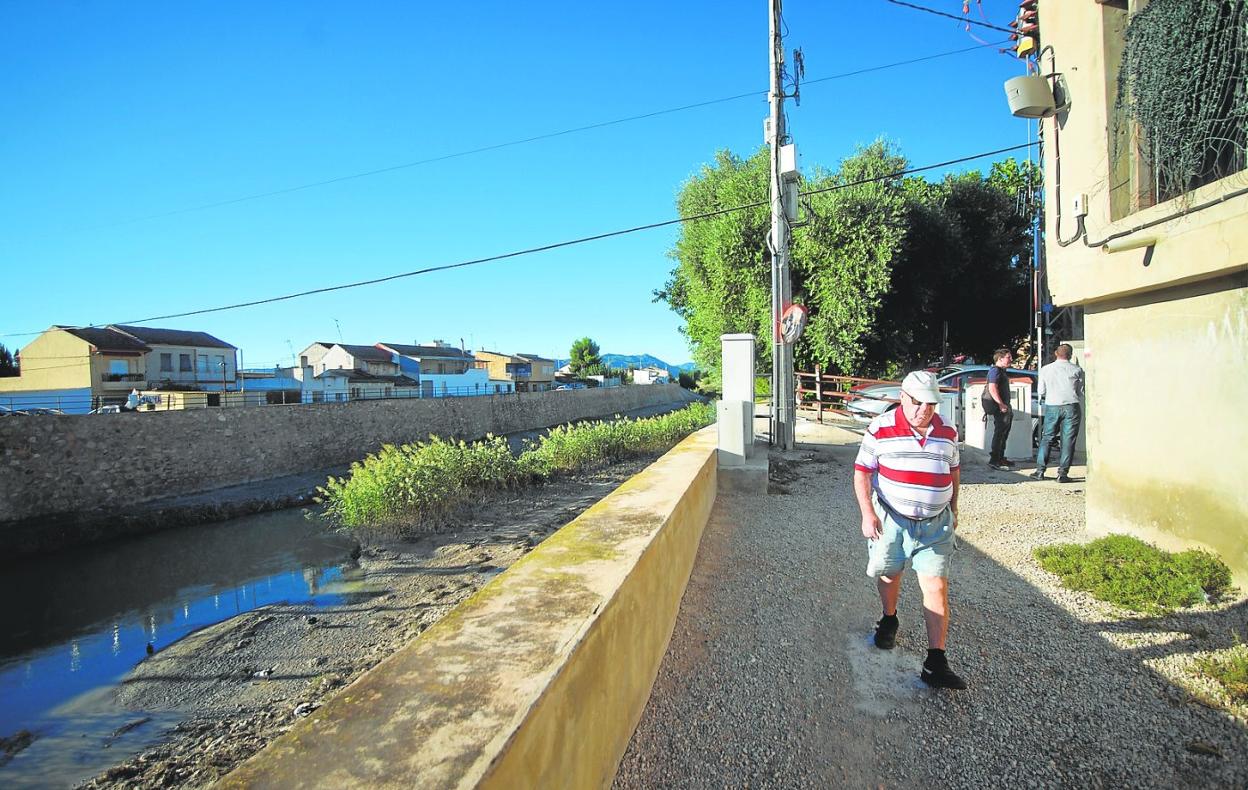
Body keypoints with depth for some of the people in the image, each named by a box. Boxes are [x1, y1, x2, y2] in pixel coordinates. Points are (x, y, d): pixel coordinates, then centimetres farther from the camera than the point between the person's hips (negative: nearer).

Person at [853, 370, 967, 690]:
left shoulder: (947, 432, 2)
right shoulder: (880, 430, -10)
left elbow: (953, 471, 17)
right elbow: (862, 473, -8)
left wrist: (953, 509, 22)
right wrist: (867, 514, -18)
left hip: (935, 523, 2)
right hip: (891, 520, -1)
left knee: (936, 587, -4)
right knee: (888, 574, 16)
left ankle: (935, 663, 0)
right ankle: (889, 621, 46)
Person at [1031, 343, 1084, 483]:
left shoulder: (1045, 369, 3)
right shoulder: (1077, 370, -1)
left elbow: (1041, 391, 7)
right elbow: (1081, 393, 4)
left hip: (1052, 407, 1)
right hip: (1071, 407, -1)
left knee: (1046, 439, 9)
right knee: (1068, 440, 3)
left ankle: (1040, 471, 9)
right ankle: (1062, 473, 2)